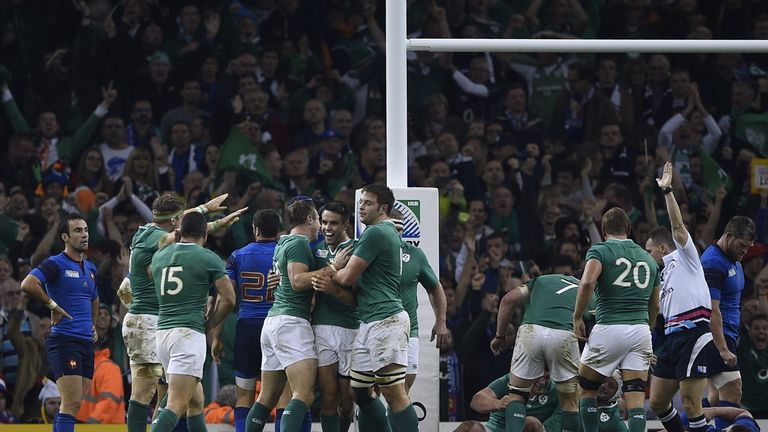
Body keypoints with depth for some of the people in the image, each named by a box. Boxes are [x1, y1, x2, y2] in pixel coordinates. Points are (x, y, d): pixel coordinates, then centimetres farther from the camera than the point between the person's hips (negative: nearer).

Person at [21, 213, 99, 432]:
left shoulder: (90, 268, 18)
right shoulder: (56, 264, -7)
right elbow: (28, 284, -23)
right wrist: (53, 305, -16)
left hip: (86, 342, 8)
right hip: (64, 340, -8)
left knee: (72, 405, 8)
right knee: (72, 403, -16)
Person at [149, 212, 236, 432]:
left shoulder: (159, 256, 13)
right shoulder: (208, 258, -2)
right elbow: (228, 299, -4)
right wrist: (210, 323, 10)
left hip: (162, 330, 7)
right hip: (189, 332, -7)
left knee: (196, 401, 18)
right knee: (176, 405, -15)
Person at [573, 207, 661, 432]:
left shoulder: (600, 250, 0)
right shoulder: (649, 259, 17)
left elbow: (587, 283, -18)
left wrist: (577, 318, -8)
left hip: (609, 328, -4)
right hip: (640, 331, 4)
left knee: (587, 390, 16)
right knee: (636, 400, -1)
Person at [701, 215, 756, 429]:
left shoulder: (733, 260, 15)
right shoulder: (713, 263, -18)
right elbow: (712, 311, -23)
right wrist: (723, 349, -26)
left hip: (726, 335, 10)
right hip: (715, 337, -10)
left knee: (720, 394, 14)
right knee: (732, 391, -16)